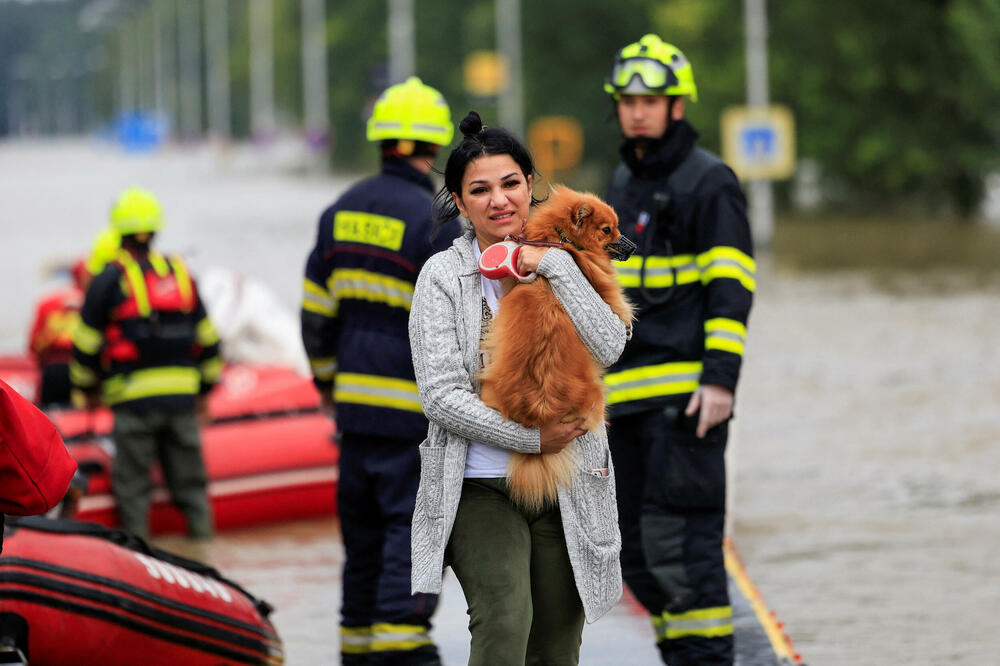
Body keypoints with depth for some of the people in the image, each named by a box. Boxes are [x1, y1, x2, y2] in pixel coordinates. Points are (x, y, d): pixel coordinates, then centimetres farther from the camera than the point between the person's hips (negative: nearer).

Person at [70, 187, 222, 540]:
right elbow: (207, 338, 14)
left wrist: (88, 388, 15)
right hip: (182, 398, 4)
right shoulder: (181, 275, 10)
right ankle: (203, 538, 12)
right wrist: (205, 388, 24)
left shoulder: (109, 280, -3)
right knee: (189, 483, 12)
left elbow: (87, 343, 0)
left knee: (132, 484, 3)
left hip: (134, 399, -4)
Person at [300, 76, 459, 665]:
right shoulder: (436, 219, -12)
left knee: (364, 527, 14)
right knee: (415, 524, -8)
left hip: (355, 399, 7)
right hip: (415, 408, -7)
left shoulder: (340, 214, 9)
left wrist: (326, 381, 26)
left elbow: (316, 311, 14)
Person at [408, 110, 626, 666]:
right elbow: (441, 396, -8)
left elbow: (608, 348, -8)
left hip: (567, 491, 3)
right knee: (505, 621, -24)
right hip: (481, 489, -3)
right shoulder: (443, 276, -1)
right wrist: (532, 438, -14)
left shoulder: (560, 262, 8)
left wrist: (553, 265, -12)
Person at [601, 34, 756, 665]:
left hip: (685, 392, -8)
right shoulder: (623, 185, 18)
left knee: (679, 533, -13)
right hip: (630, 393, 8)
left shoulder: (710, 182, -5)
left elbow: (731, 290, -11)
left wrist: (721, 378, -20)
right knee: (637, 548, 8)